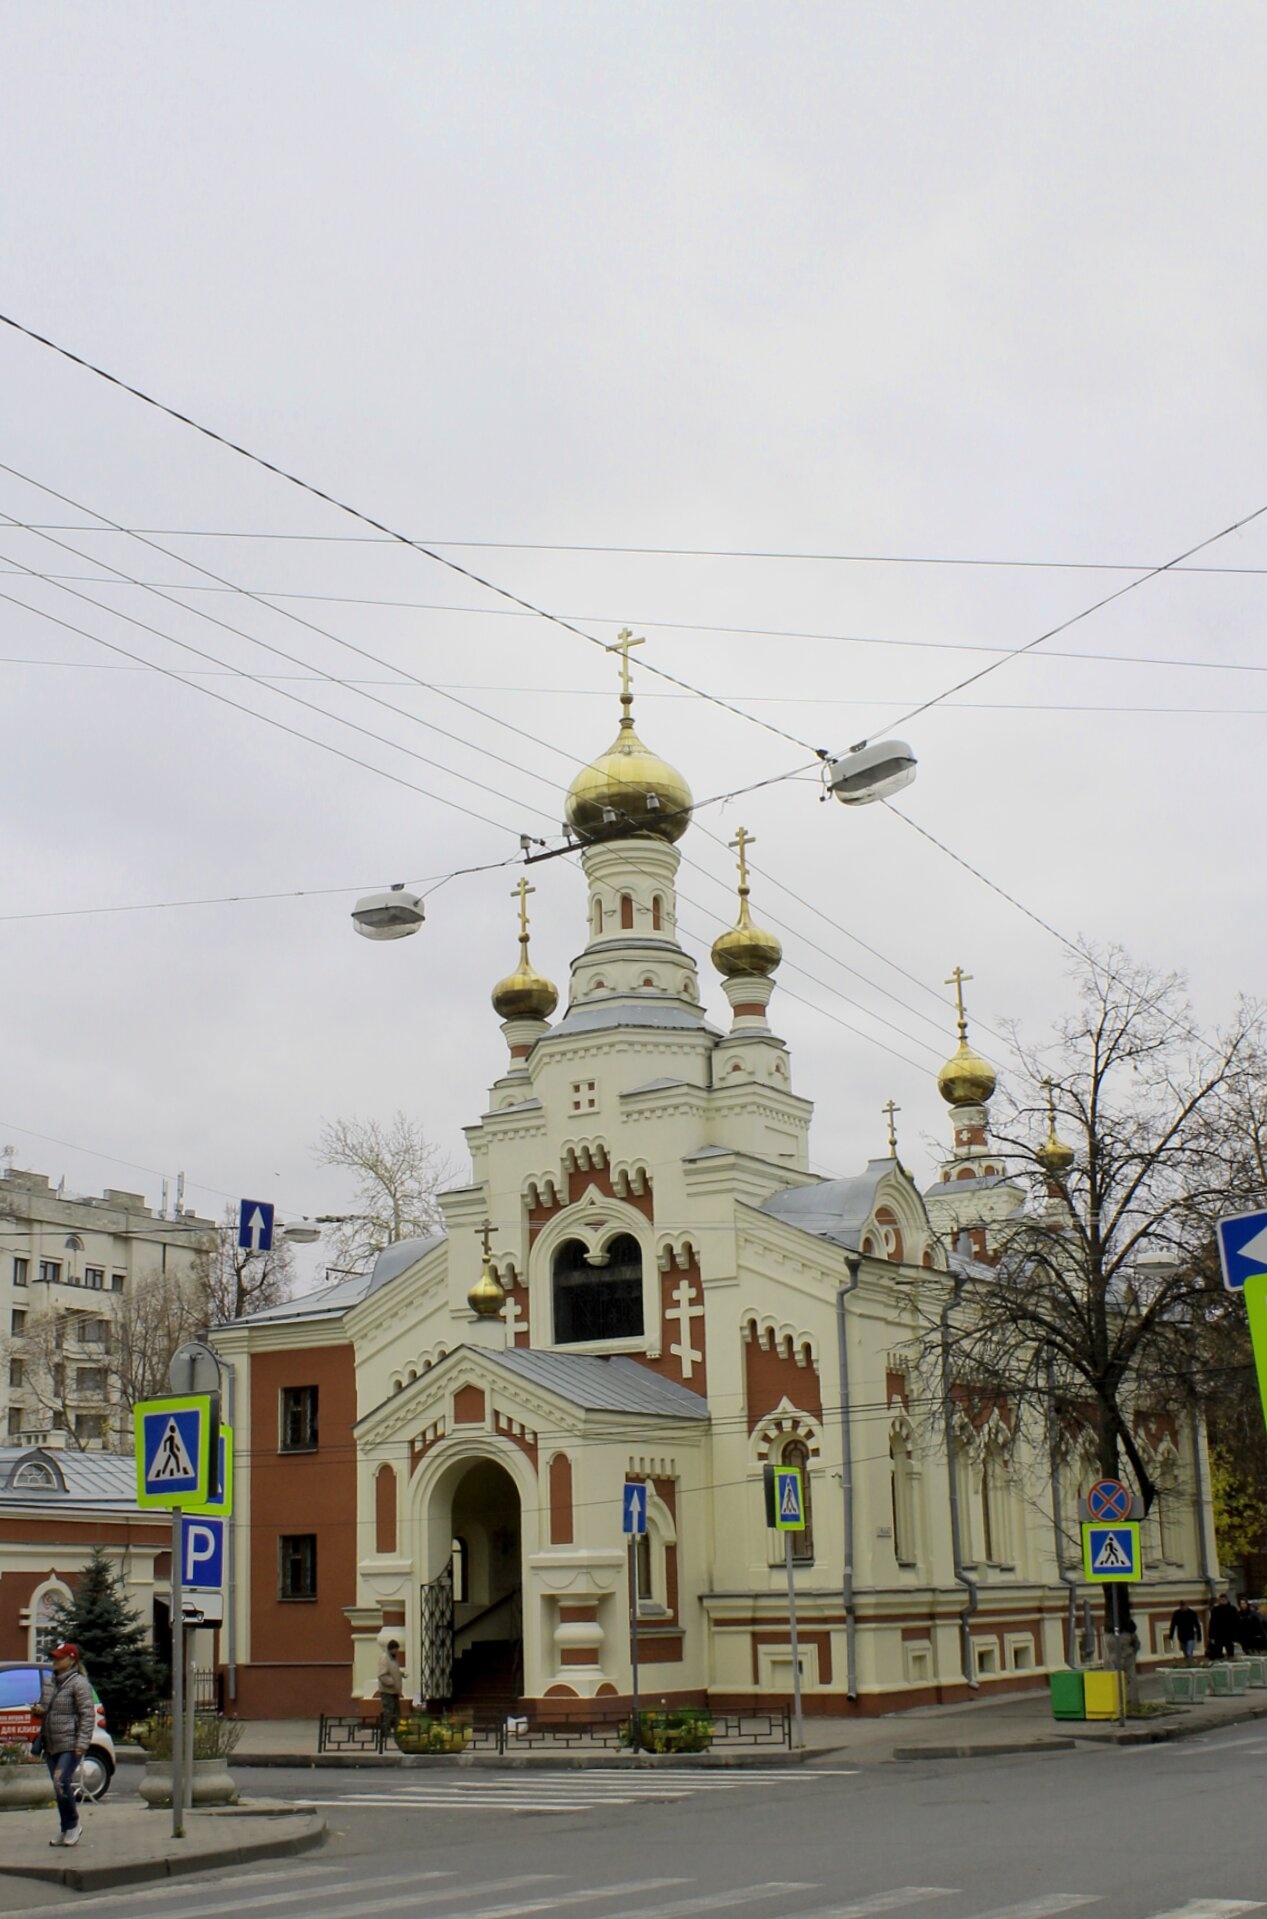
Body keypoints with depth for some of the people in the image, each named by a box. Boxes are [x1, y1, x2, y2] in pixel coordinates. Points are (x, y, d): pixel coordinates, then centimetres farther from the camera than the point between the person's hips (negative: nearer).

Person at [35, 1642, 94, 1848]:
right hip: (51, 1744, 8)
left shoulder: (79, 1683, -11)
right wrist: (39, 1709, 1)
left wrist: (82, 1742, -20)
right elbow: (44, 1705, 26)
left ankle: (73, 1825, 0)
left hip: (70, 1745, -8)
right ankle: (66, 1831, 20)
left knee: (61, 1783, -16)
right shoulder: (47, 1681, 12)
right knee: (60, 1787, 11)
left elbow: (88, 1714, -14)